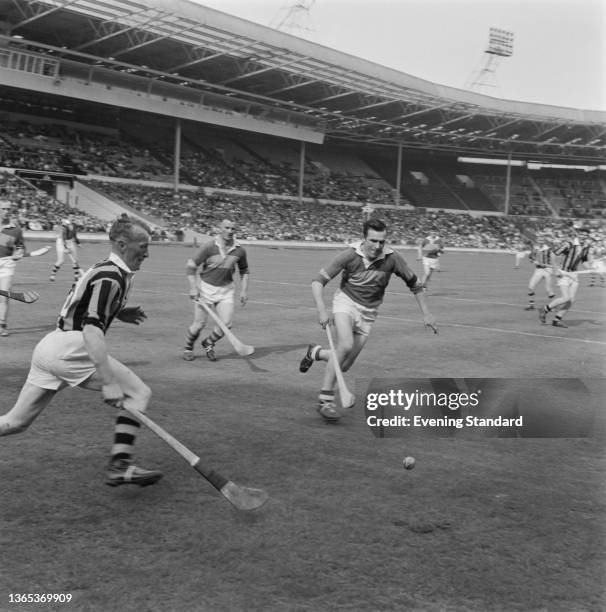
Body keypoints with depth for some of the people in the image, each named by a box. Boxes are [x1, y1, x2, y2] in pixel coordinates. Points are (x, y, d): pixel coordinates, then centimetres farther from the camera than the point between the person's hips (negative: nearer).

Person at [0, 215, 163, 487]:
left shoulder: (105, 269, 17)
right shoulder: (110, 278, -13)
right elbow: (92, 329, -24)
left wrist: (118, 313, 23)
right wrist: (108, 382, -30)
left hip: (48, 347, 10)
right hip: (71, 349, -10)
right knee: (138, 393, -5)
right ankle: (119, 465, -10)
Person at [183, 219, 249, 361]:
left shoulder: (240, 250, -3)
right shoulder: (208, 246, -14)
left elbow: (244, 270, 13)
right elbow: (191, 266, -8)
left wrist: (244, 290, 5)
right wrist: (193, 287, -15)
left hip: (226, 290, 3)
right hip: (205, 287, -3)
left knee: (226, 324, -8)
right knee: (199, 324, -2)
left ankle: (208, 343, 22)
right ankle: (188, 348, 28)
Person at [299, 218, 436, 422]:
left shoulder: (392, 258, -14)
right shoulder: (350, 255, -18)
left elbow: (414, 283, 2)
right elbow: (318, 281, -14)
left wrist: (426, 313, 2)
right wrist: (322, 310, -27)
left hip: (368, 312, 3)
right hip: (346, 301, -3)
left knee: (344, 365, 2)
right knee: (346, 345, -31)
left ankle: (315, 352, 34)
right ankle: (325, 399, -21)